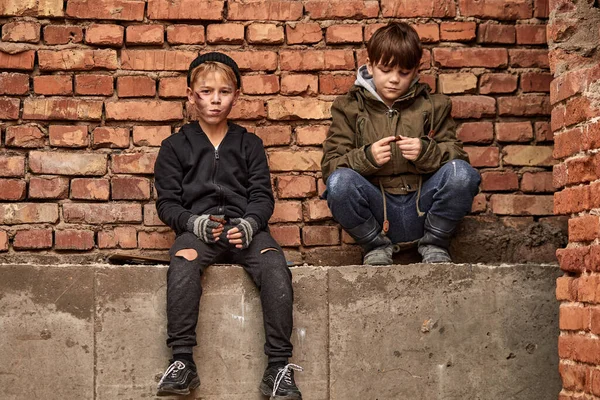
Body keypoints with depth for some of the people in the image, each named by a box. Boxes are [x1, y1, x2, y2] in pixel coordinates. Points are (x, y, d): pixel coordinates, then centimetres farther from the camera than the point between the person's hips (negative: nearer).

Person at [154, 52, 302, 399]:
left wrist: (250, 223, -12)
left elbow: (263, 196, 10)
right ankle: (182, 362, -33)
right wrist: (195, 223, -12)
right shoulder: (175, 146, 15)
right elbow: (167, 203, 9)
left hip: (245, 228, 1)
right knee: (183, 261, -36)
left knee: (275, 264, -30)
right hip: (197, 229, -1)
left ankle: (279, 366, -26)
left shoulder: (249, 144, 19)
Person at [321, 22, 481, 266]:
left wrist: (426, 152, -15)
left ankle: (433, 245, -1)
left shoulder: (433, 106, 12)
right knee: (339, 181, -32)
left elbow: (457, 156, 5)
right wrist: (366, 157, -19)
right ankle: (377, 246, -3)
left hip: (421, 208, 1)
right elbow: (329, 166, 0)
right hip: (376, 212, -1)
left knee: (461, 173, -27)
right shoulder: (349, 108, 8)